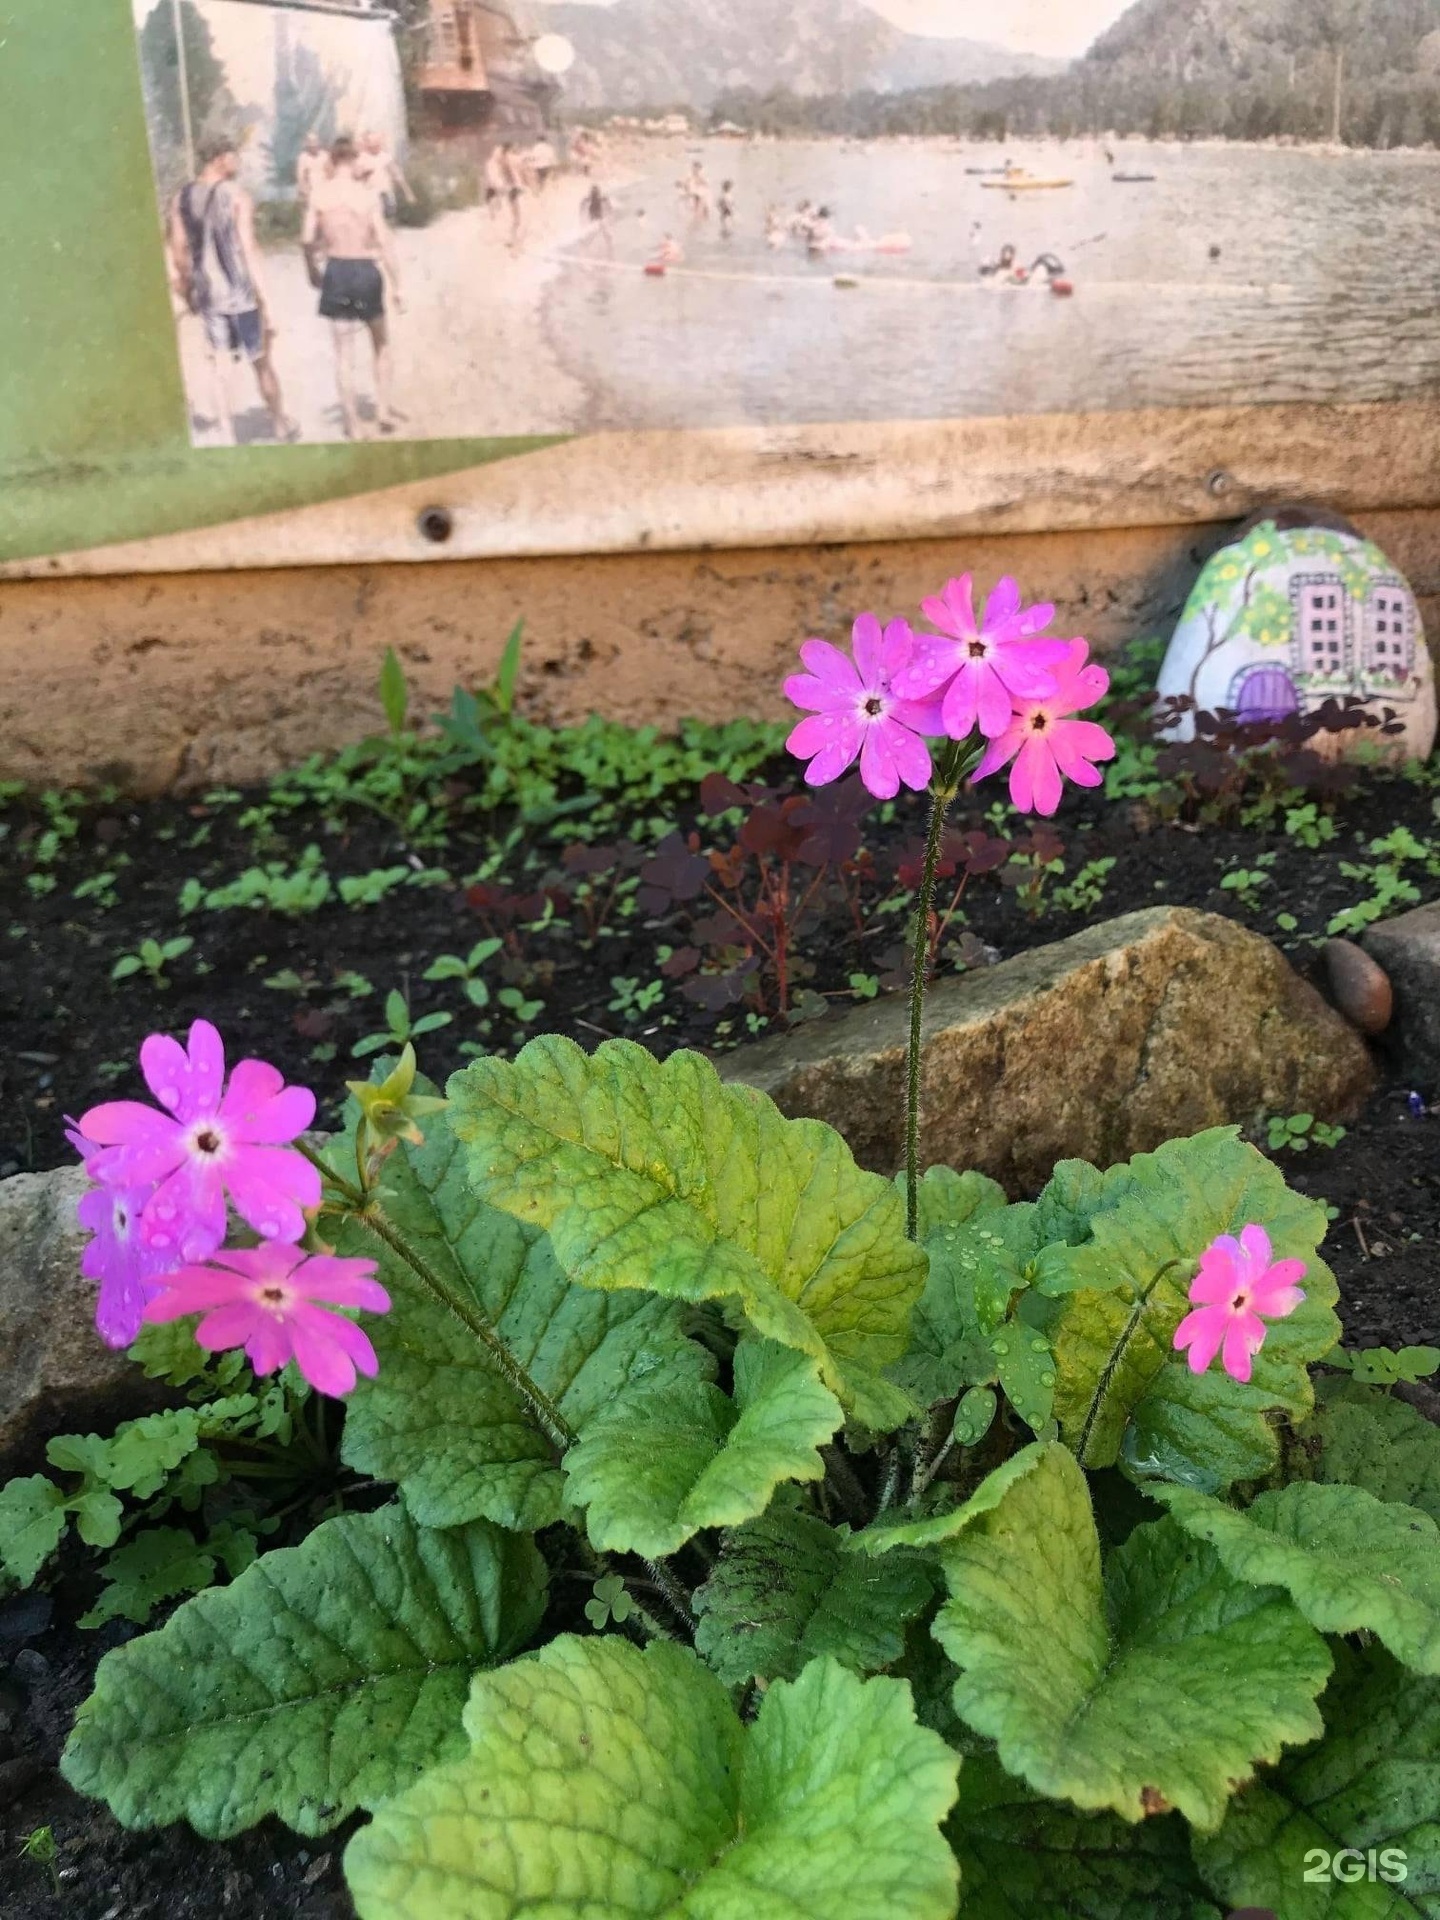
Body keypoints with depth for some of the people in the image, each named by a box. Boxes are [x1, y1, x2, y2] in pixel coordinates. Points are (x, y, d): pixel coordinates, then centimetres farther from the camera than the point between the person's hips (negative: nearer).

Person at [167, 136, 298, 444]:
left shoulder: (182, 198, 5)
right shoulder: (236, 194, -9)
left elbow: (179, 252, 7)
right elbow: (249, 250, -14)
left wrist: (187, 292, 20)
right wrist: (266, 302, -12)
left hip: (207, 294, 4)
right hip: (241, 291, -4)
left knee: (220, 369, 7)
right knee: (261, 362, 11)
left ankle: (228, 437, 6)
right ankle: (281, 425, 25)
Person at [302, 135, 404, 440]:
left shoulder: (319, 195, -4)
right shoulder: (368, 193, -8)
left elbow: (307, 241, -5)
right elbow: (384, 243, -12)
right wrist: (396, 287, -7)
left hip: (337, 273, 1)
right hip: (366, 271, -1)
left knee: (344, 354, 5)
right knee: (381, 343, 22)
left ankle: (353, 426, 5)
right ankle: (383, 408, 18)